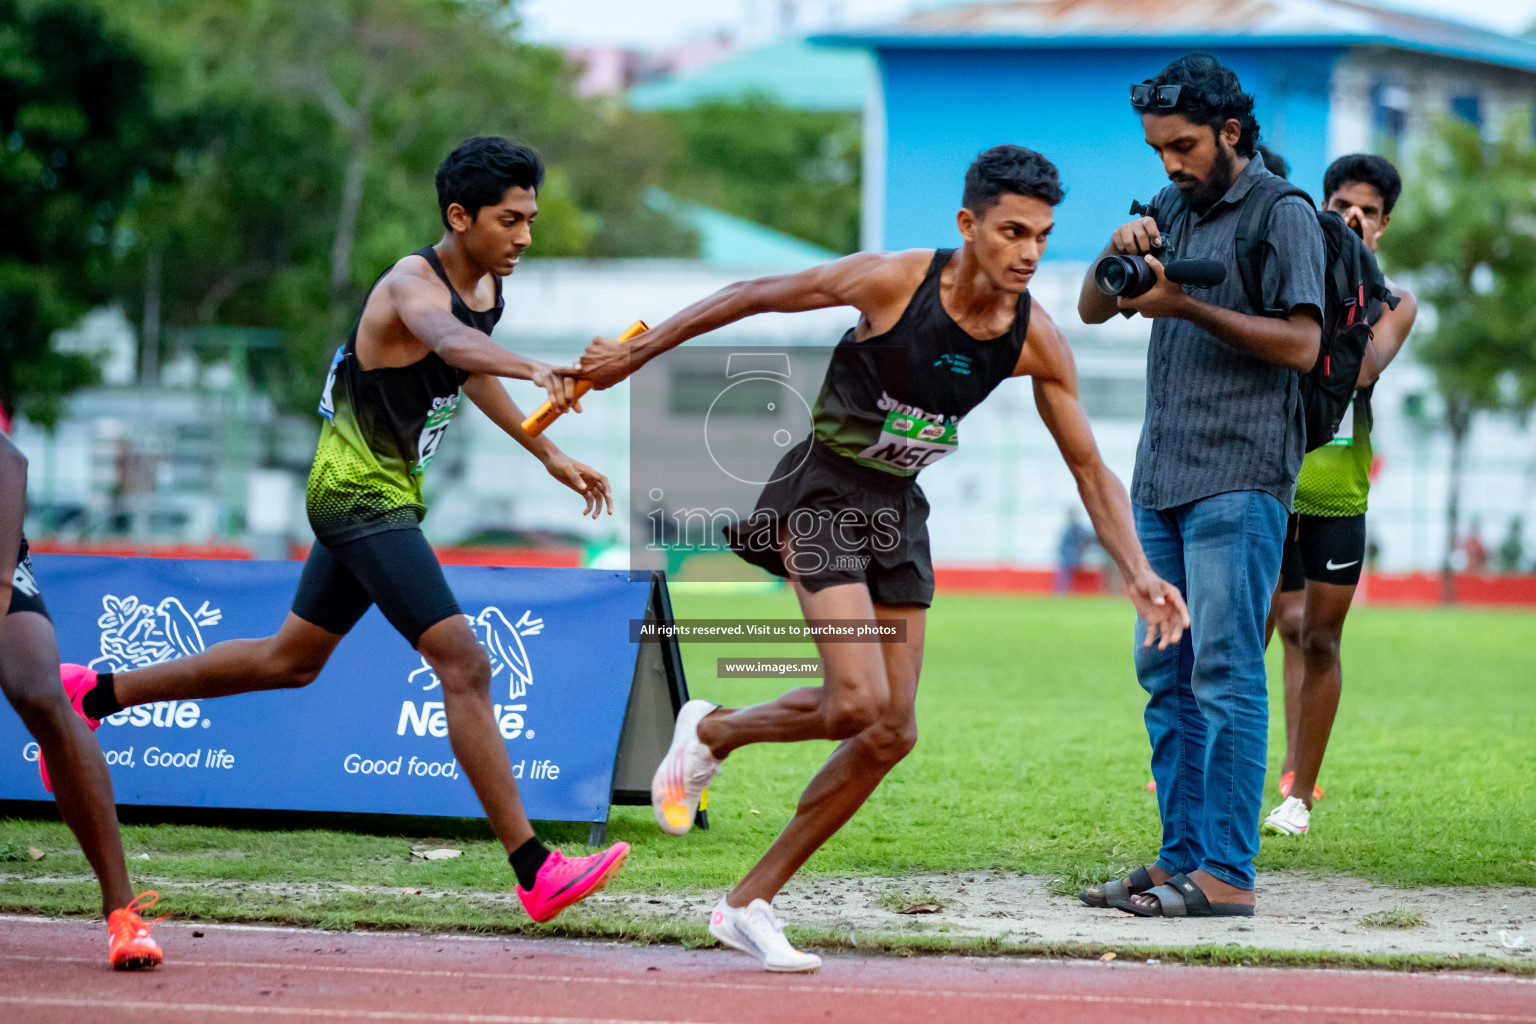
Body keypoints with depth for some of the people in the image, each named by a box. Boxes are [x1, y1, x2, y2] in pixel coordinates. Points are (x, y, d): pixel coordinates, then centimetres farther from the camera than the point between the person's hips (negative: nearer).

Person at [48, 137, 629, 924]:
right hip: (358, 493, -10)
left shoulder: (488, 287, 5)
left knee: (291, 660, 22)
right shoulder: (413, 284, -23)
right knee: (463, 663, -18)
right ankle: (535, 873, -21)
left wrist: (549, 456, 25)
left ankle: (96, 694, 34)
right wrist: (531, 370, -68)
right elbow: (447, 337, -49)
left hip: (383, 496, 10)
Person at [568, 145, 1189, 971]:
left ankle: (749, 904, 13)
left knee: (892, 734, 3)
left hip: (898, 510, 6)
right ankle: (710, 732, 10)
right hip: (823, 494, -6)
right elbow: (754, 297, -9)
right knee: (858, 702, -21)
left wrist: (1137, 573, -13)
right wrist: (636, 354, -4)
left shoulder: (1037, 341, -8)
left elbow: (1090, 470, 0)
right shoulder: (892, 281, -21)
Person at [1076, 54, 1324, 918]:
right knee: (1166, 675, 7)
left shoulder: (1283, 216, -4)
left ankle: (1228, 873, -11)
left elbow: (1302, 344, -13)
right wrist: (1117, 257, -4)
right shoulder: (1174, 211, 17)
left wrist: (1188, 306, -17)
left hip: (1239, 481, -8)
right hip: (1162, 478, 8)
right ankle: (1182, 858, 11)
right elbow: (1093, 311, 17)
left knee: (1226, 674, -10)